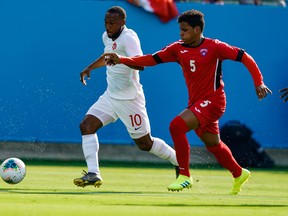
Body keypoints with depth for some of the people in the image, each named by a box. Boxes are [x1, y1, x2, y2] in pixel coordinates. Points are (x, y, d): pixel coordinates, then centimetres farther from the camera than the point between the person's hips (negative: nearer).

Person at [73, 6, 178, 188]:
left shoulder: (129, 38, -18)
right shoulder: (107, 37, 8)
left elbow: (140, 64, -33)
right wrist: (90, 68, 22)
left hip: (129, 99, -8)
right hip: (110, 96, 8)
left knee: (145, 143, 1)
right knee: (86, 125, -11)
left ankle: (181, 163, 24)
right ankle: (93, 174, -14)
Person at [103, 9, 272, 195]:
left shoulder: (214, 47, -11)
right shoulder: (178, 49, 4)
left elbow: (245, 57, -8)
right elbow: (151, 59, -2)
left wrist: (259, 83, -16)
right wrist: (121, 60, -13)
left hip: (212, 101, -7)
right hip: (196, 103, 7)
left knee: (176, 126, -24)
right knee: (213, 145, 20)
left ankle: (185, 176, -15)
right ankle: (239, 174, 45)